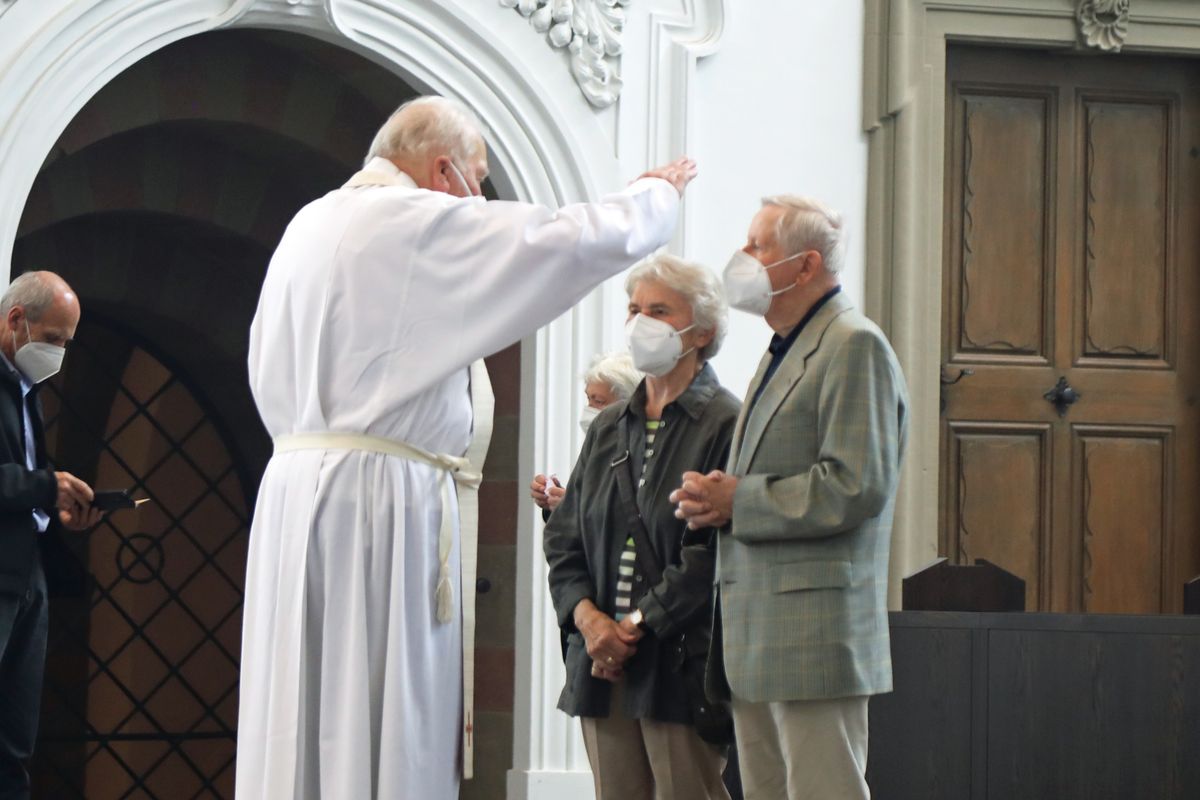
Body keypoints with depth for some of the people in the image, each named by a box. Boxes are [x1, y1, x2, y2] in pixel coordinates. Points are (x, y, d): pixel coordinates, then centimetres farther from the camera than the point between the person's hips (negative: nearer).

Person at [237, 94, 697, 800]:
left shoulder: (310, 226, 15)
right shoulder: (425, 224, -9)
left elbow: (269, 378, 21)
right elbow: (578, 239, -9)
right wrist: (658, 194, 8)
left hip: (295, 489, 8)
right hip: (386, 499, -8)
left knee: (301, 723, 8)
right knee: (389, 738, -6)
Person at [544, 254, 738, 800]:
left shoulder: (726, 427, -5)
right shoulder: (608, 428, 17)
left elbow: (714, 556, -12)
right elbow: (563, 540, 14)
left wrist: (638, 627, -14)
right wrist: (587, 616, -4)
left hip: (681, 658, -6)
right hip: (602, 664, 6)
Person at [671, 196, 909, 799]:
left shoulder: (854, 347, -9)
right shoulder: (783, 351, 22)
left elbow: (856, 488, -19)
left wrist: (739, 501, -14)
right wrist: (716, 500, 7)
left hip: (814, 631, -10)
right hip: (755, 636, 10)